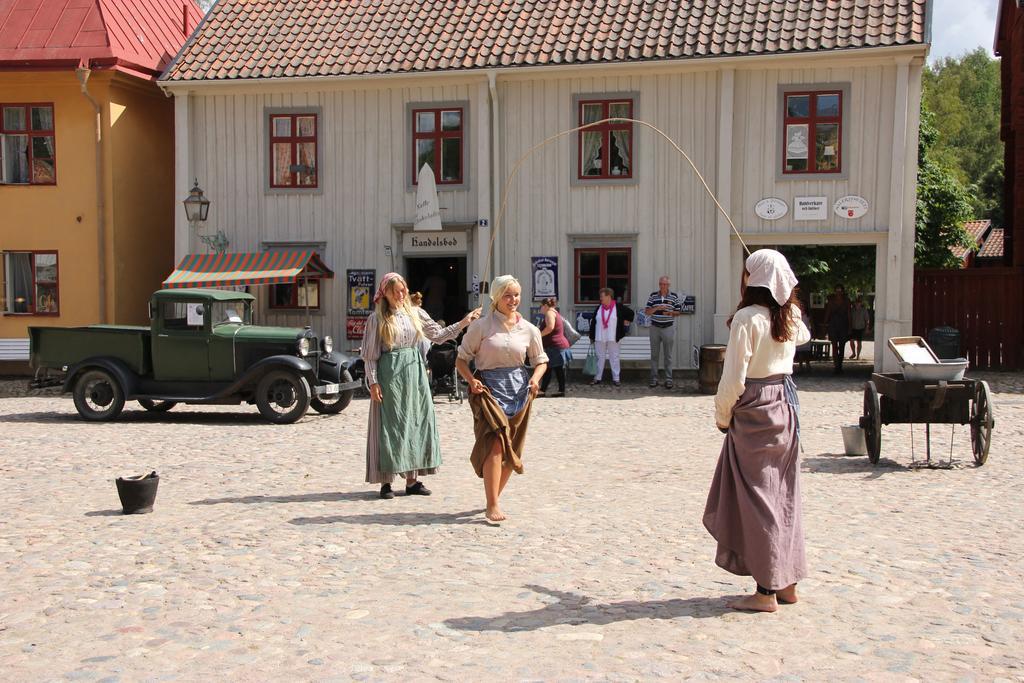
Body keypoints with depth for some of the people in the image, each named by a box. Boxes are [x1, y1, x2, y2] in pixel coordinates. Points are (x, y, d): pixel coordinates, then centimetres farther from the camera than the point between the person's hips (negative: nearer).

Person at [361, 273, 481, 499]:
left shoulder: (416, 313, 10)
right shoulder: (377, 319, -1)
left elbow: (438, 334, 11)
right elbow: (370, 354, -2)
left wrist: (464, 322, 2)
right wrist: (373, 382, -10)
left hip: (414, 372, 4)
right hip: (390, 374, -4)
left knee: (416, 423, 5)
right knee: (389, 426, -3)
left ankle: (412, 480, 13)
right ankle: (385, 482, 3)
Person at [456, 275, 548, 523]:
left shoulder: (529, 329, 6)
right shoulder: (481, 326, -2)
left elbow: (541, 361, 15)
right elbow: (461, 360, 1)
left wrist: (535, 378, -5)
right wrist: (471, 380, -15)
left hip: (518, 391, 4)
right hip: (489, 388, -4)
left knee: (511, 449, 8)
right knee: (495, 444, -17)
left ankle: (494, 497, 26)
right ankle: (492, 506, -16)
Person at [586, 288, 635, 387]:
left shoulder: (619, 307, -3)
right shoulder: (598, 308, 8)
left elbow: (631, 313, 7)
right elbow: (593, 323, 10)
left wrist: (627, 321, 5)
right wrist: (592, 336, 8)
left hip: (613, 338, -3)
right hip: (599, 338, 3)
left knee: (614, 358, 1)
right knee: (600, 357, 7)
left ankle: (615, 379, 6)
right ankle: (597, 378, 13)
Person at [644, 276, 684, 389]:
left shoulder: (674, 297, 1)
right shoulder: (653, 296, 3)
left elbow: (679, 312, 5)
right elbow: (646, 312, 1)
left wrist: (670, 313, -16)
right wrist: (656, 308, -17)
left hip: (668, 328, -1)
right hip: (655, 327, 1)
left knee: (668, 355, 2)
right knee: (654, 354, 4)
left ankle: (668, 379, 6)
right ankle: (654, 378, 9)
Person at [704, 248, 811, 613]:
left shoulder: (747, 318, -17)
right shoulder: (788, 317, 5)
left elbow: (734, 378, -18)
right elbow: (803, 334, 31)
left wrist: (722, 415, -3)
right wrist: (788, 301, 33)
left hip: (754, 413, -7)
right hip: (785, 405, 8)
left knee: (757, 499, 0)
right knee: (784, 495, 14)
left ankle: (766, 590, 5)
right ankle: (787, 582, 22)